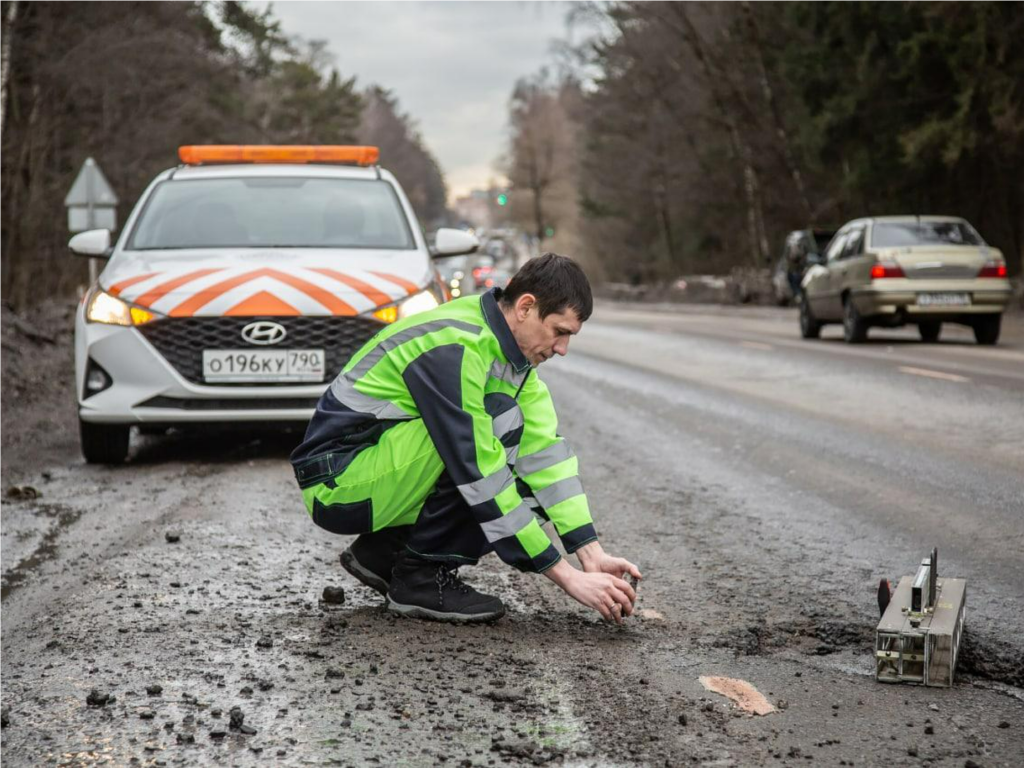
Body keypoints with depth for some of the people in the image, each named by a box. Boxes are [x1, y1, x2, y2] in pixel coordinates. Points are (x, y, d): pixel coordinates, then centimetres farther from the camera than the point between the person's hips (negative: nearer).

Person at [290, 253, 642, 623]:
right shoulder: (455, 349, -27)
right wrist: (567, 577, -26)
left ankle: (383, 550, 8)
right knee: (500, 419, -25)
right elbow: (481, 479, -29)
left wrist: (592, 555, -9)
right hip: (335, 483, -9)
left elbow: (545, 450, -1)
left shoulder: (509, 347, 2)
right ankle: (422, 577, -14)